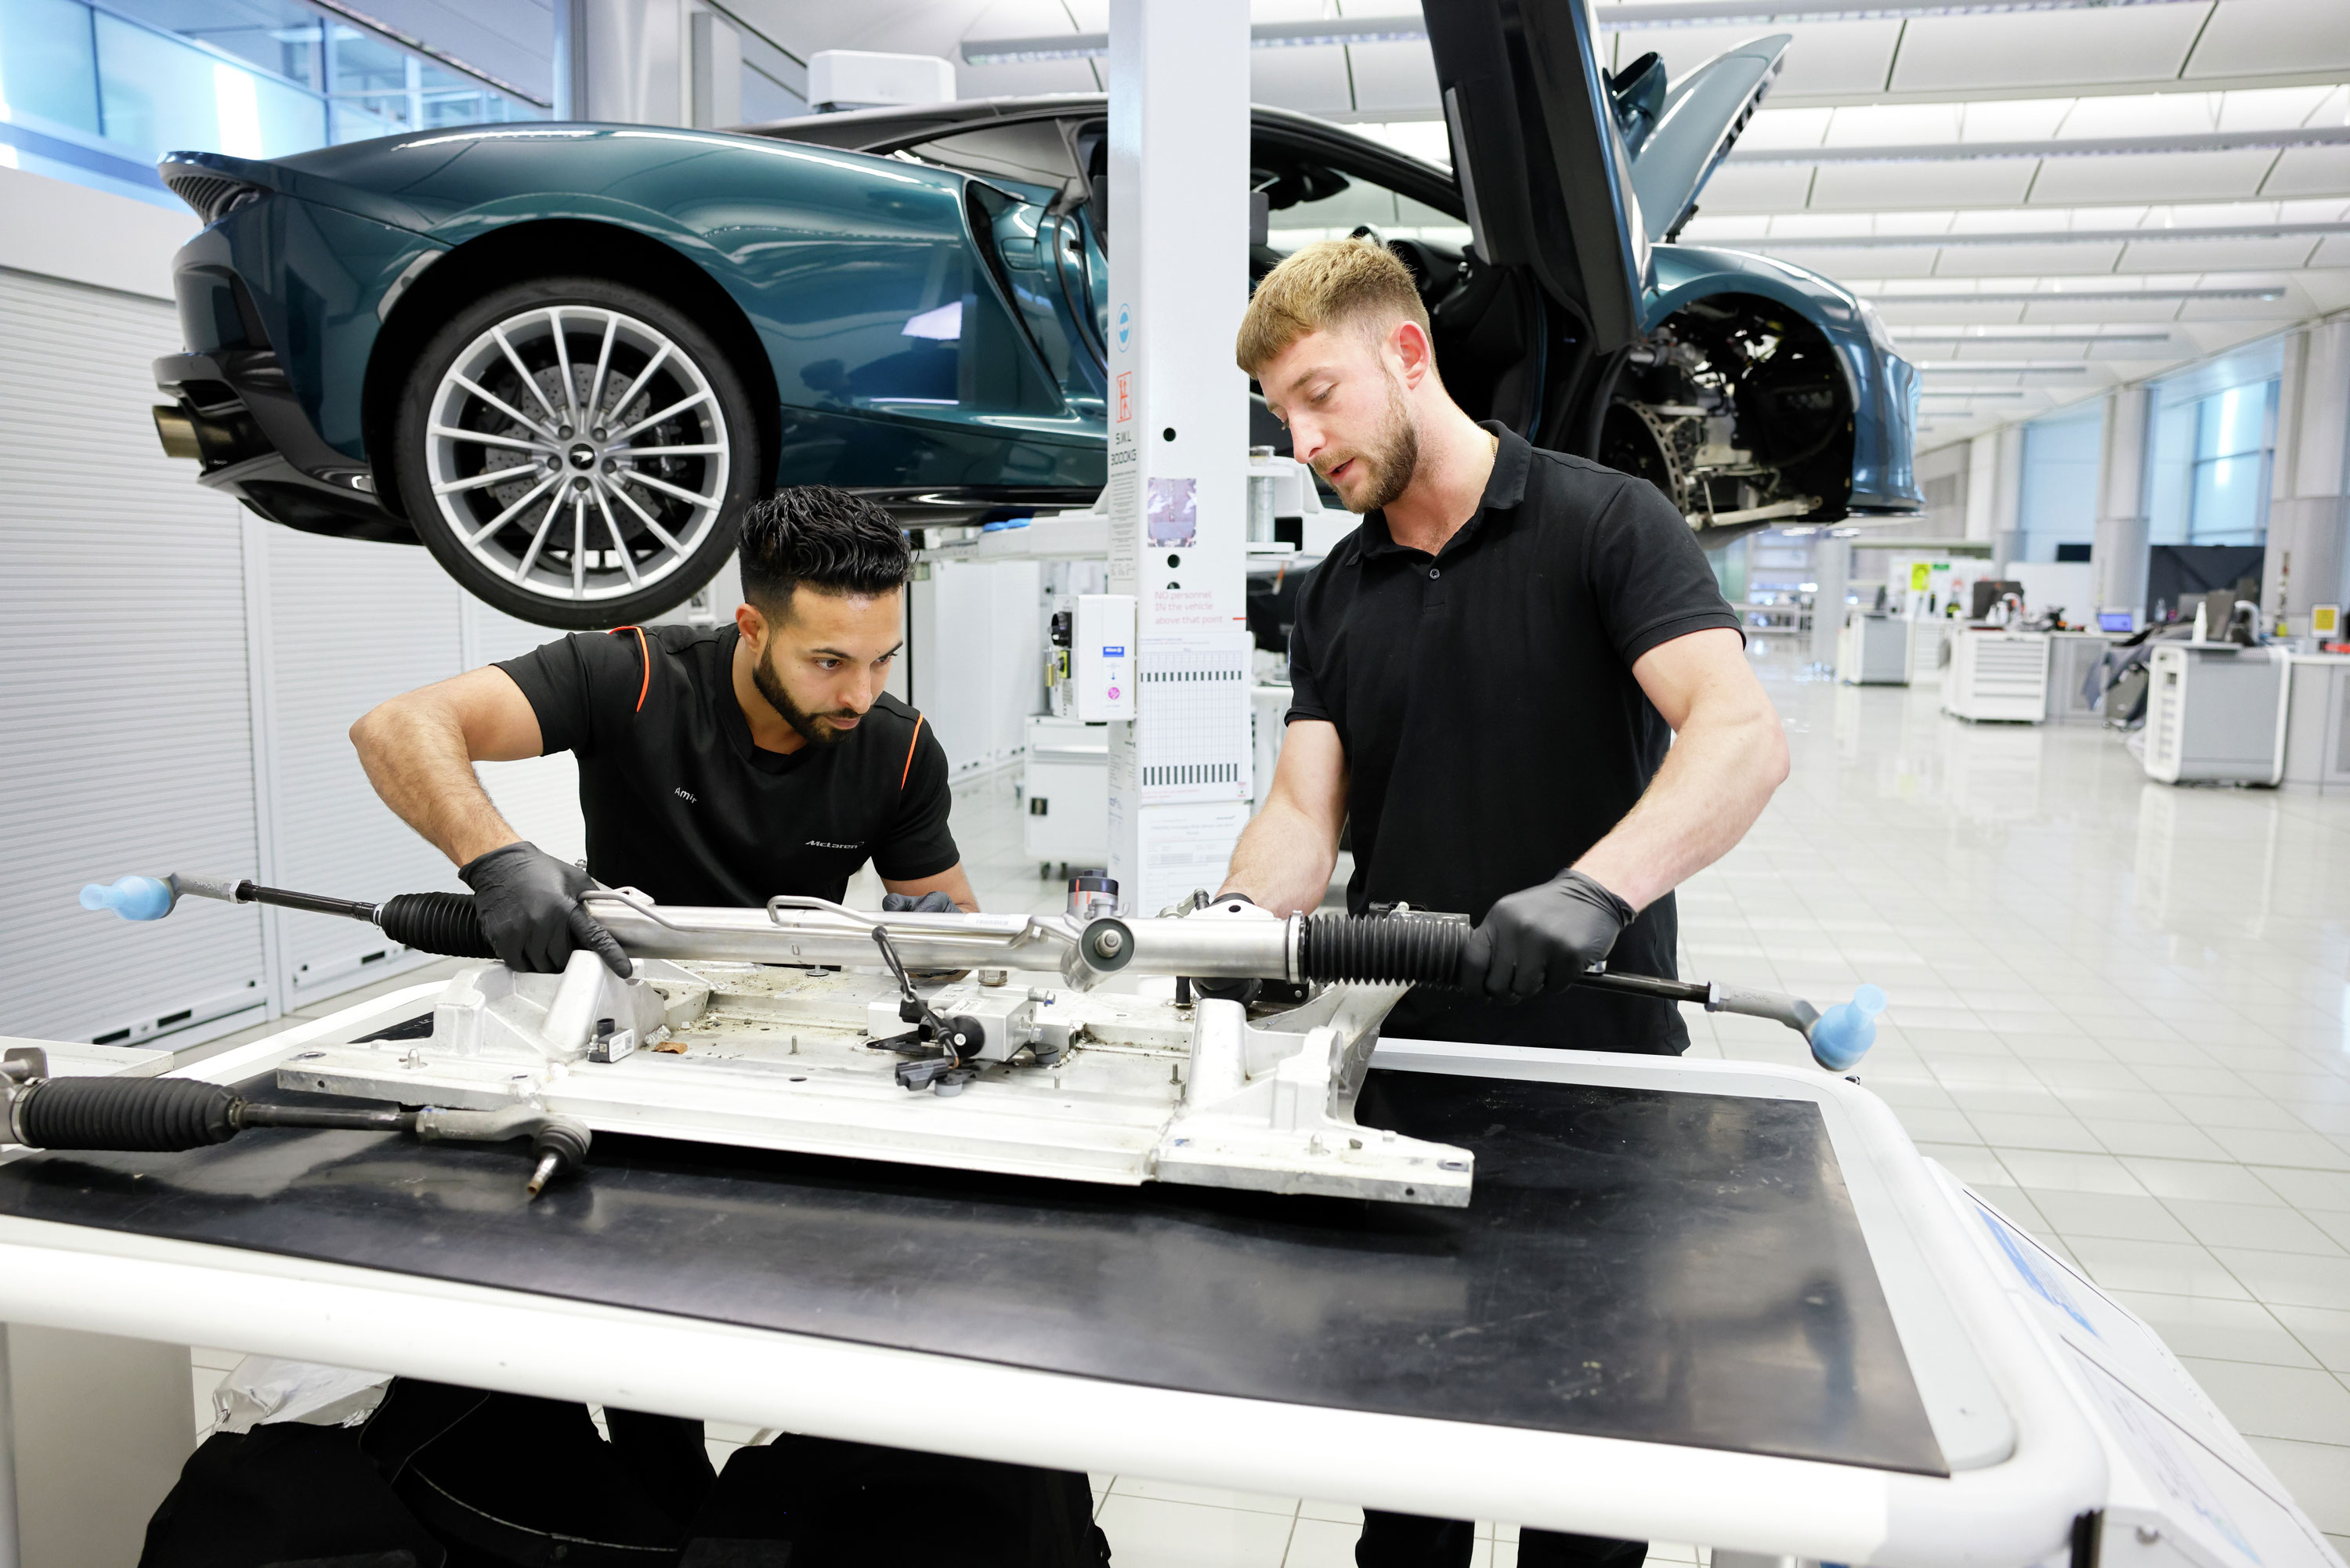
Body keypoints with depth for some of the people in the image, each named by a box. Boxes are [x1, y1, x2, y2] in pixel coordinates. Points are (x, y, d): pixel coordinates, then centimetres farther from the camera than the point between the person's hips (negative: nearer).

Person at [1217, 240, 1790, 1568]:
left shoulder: (1606, 525, -9)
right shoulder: (1333, 599, 7)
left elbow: (1744, 736, -23)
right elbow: (1305, 813, 0)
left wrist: (1595, 886, -39)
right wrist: (1237, 921, -21)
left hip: (1598, 1072, -4)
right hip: (1399, 1072, 5)